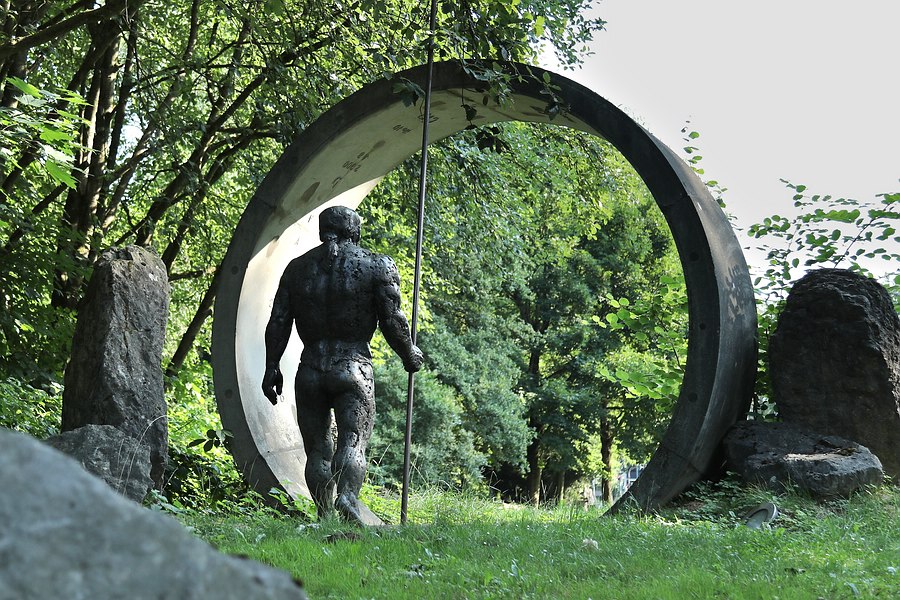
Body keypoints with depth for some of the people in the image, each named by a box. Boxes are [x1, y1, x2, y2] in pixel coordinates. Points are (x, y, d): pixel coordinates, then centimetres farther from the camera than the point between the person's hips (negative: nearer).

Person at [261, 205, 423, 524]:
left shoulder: (297, 267, 12)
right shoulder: (377, 265, 3)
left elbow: (278, 322, 9)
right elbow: (392, 320, -2)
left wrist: (272, 366, 15)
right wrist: (409, 354, 13)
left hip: (310, 369, 3)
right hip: (353, 367, -3)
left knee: (317, 449, 11)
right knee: (353, 441, -9)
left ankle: (324, 515, 11)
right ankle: (348, 496, -33)